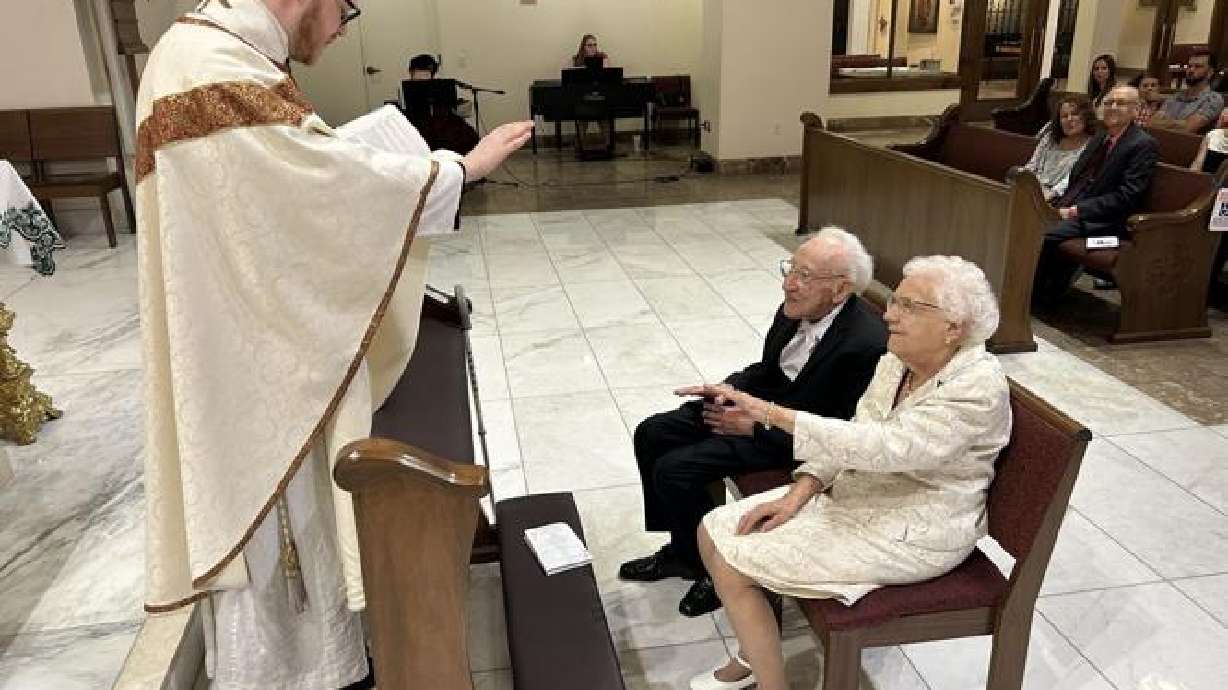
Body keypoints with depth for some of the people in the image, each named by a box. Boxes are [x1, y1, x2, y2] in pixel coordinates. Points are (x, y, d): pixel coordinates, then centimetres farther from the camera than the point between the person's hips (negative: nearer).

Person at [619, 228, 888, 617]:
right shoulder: (798, 308, -4)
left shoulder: (866, 343, -27)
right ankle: (682, 548, 17)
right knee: (651, 435, 2)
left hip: (791, 438, -8)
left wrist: (756, 425, -21)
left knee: (675, 470, -17)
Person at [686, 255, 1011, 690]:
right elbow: (853, 437, 5)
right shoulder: (897, 361, 1)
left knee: (731, 563, -14)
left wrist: (773, 413, -37)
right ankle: (753, 655, 19)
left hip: (911, 534, -8)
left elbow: (881, 446, -34)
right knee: (714, 530, 0)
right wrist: (798, 494, -9)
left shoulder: (977, 387, -24)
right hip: (853, 492, 8)